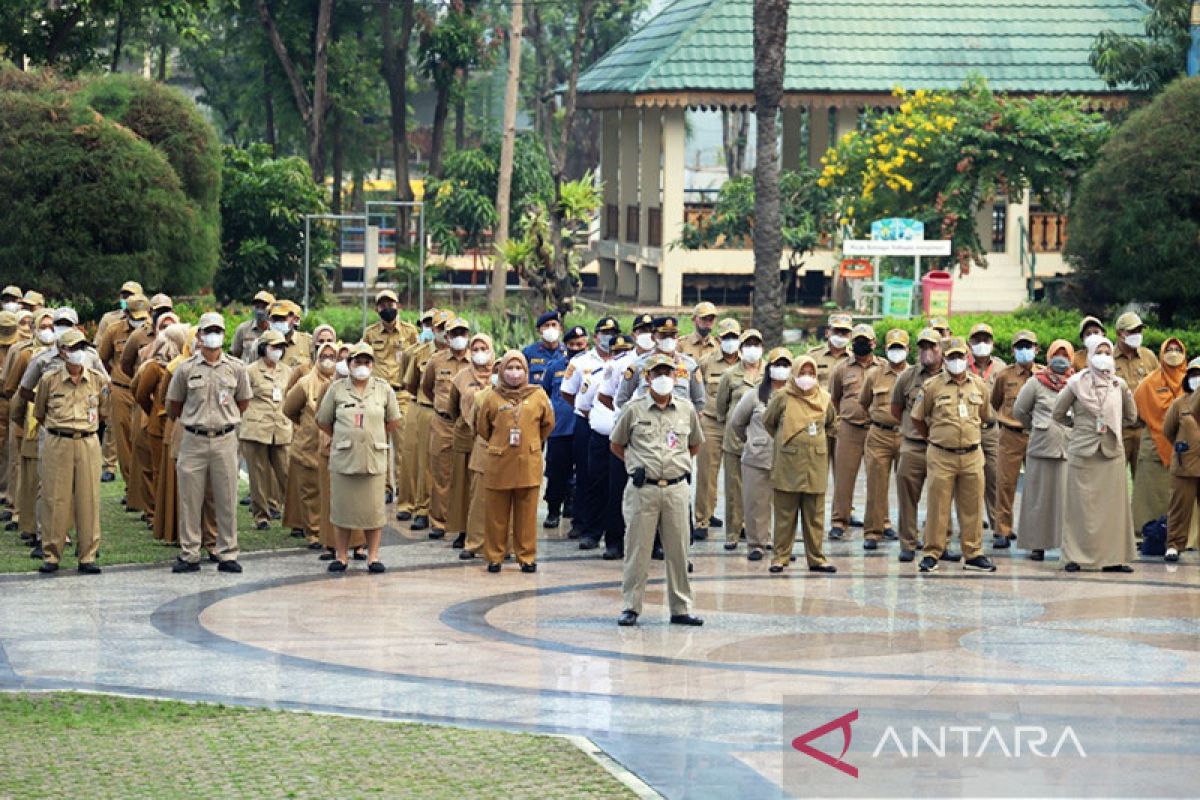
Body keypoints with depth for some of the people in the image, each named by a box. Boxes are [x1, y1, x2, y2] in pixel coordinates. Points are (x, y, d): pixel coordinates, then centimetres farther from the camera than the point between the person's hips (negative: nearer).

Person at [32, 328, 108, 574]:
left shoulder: (98, 379, 3)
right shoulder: (49, 380, -1)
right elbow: (39, 413, 13)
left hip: (88, 444, 2)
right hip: (57, 444, -2)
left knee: (88, 499, 1)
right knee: (56, 500, -1)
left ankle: (88, 556, 7)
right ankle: (51, 555, 7)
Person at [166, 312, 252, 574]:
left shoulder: (236, 368, 4)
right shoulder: (186, 369, 1)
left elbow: (243, 402, 15)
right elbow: (173, 406, 11)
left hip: (225, 440, 1)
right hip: (193, 440, -1)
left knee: (227, 500, 3)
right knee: (190, 500, 1)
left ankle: (227, 555, 10)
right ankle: (189, 555, 8)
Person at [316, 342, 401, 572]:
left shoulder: (383, 389, 5)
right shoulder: (336, 389, 2)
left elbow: (393, 420, 15)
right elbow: (323, 420, 11)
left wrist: (376, 437, 11)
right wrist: (340, 438, 9)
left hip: (374, 458, 0)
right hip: (343, 458, 0)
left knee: (374, 509, 1)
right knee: (342, 508, 4)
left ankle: (373, 556, 10)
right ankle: (341, 556, 12)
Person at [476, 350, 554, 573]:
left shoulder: (538, 395, 2)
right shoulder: (493, 398, 1)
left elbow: (548, 423, 15)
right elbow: (482, 427, 14)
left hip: (528, 464, 0)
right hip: (498, 464, 0)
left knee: (527, 514, 4)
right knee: (497, 514, 5)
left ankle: (527, 557, 13)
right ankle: (494, 556, 14)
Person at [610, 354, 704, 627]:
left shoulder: (686, 409, 8)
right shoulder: (633, 409, 1)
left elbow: (695, 445, 24)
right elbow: (616, 445, 12)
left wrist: (680, 463, 12)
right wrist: (635, 465, 4)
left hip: (676, 489, 2)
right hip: (642, 489, -2)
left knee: (678, 550, 5)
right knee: (637, 549, 0)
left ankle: (681, 609, 12)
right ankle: (631, 607, 7)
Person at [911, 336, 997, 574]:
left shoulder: (979, 385, 7)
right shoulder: (932, 386, -2)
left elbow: (985, 417, 22)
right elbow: (917, 418, 7)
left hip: (972, 456, 3)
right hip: (941, 456, -3)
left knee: (972, 507, 6)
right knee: (937, 507, -1)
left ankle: (973, 554, 13)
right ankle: (932, 554, 6)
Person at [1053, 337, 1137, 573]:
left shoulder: (1119, 385, 7)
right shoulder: (1076, 383, -1)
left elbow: (1131, 416, 20)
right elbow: (1058, 415, 8)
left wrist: (1111, 426, 10)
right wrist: (1079, 425, 6)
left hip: (1112, 451, 2)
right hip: (1083, 451, -2)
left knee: (1113, 504, 0)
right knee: (1081, 504, -2)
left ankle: (1112, 557, 3)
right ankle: (1075, 556, 0)